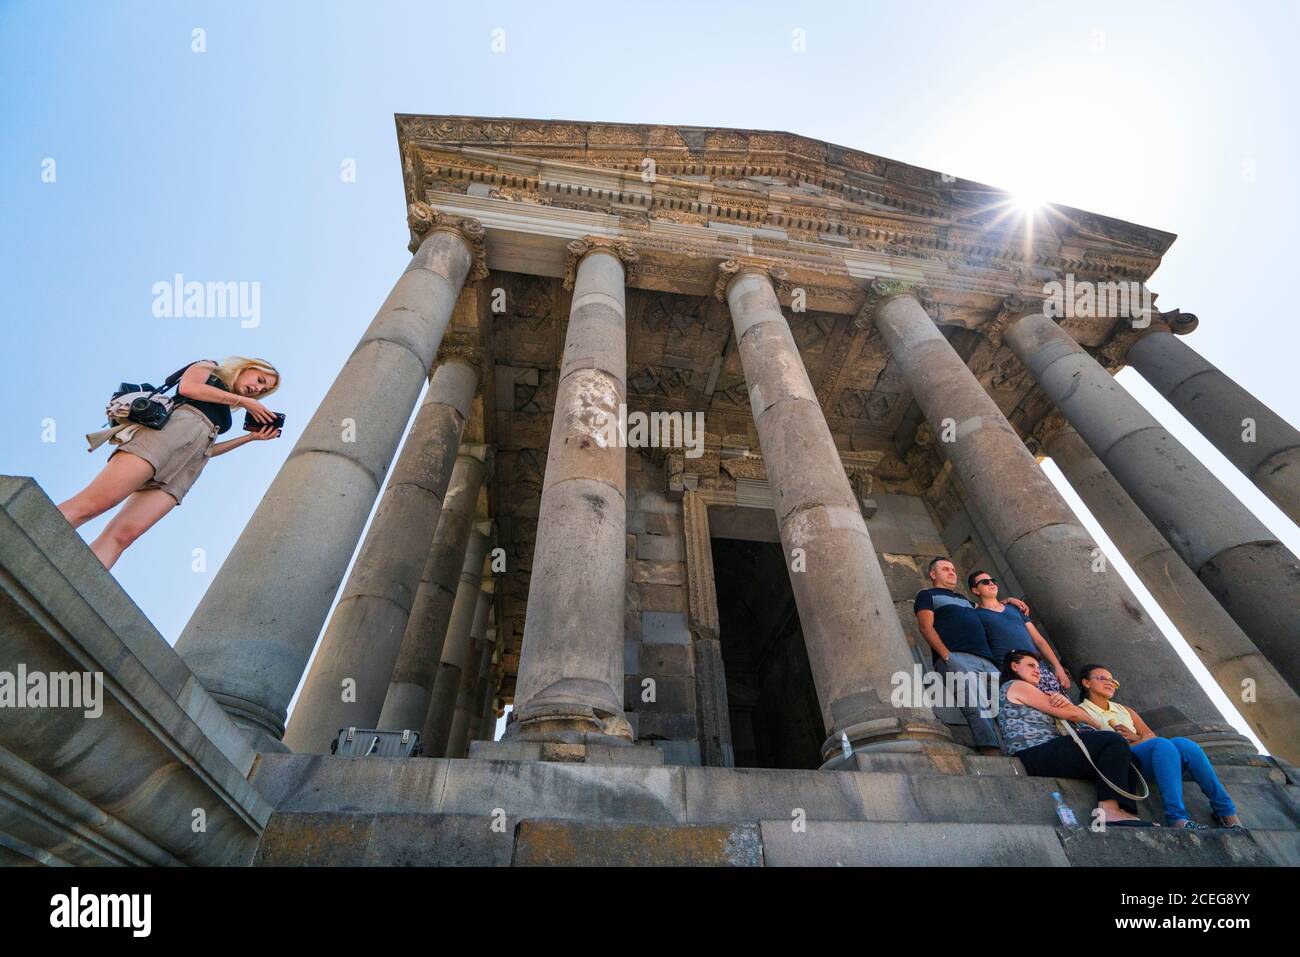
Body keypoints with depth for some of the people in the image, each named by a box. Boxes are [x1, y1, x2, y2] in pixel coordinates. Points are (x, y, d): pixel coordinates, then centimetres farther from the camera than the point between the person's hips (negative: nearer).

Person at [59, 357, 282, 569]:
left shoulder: (224, 409, 36)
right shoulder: (208, 368, 23)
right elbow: (186, 387, 0)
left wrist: (251, 437, 23)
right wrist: (242, 401, 5)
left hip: (185, 468, 5)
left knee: (123, 536, -15)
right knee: (91, 505, -21)